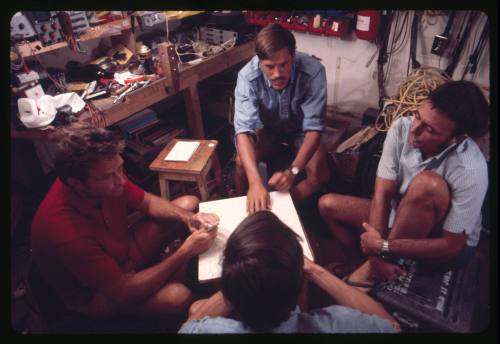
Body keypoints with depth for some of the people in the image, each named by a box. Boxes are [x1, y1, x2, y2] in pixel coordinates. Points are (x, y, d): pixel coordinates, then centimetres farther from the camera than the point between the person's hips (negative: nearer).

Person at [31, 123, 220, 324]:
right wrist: (185, 252, -31)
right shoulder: (66, 231, -39)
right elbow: (125, 292, -32)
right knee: (177, 297, -33)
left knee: (189, 203, 1)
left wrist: (187, 217, -21)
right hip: (95, 294, -6)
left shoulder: (106, 175, -21)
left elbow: (148, 202, -3)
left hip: (123, 250, 7)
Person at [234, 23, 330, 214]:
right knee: (241, 162, -24)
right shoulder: (248, 76, -32)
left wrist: (292, 170, -48)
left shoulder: (313, 71, -33)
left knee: (320, 174, -22)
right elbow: (244, 128, -40)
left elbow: (314, 127, -32)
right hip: (268, 128, 0)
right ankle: (245, 210, 2)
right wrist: (255, 181, -55)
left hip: (300, 129, 0)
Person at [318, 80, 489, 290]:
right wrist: (376, 247, -26)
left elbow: (452, 246, -26)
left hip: (442, 247, -4)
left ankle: (374, 266, -19)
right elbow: (382, 193, -19)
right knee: (328, 205, -6)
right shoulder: (402, 128, -20)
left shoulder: (470, 170, -31)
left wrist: (383, 247, -28)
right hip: (401, 217, 5)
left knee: (427, 183, -36)